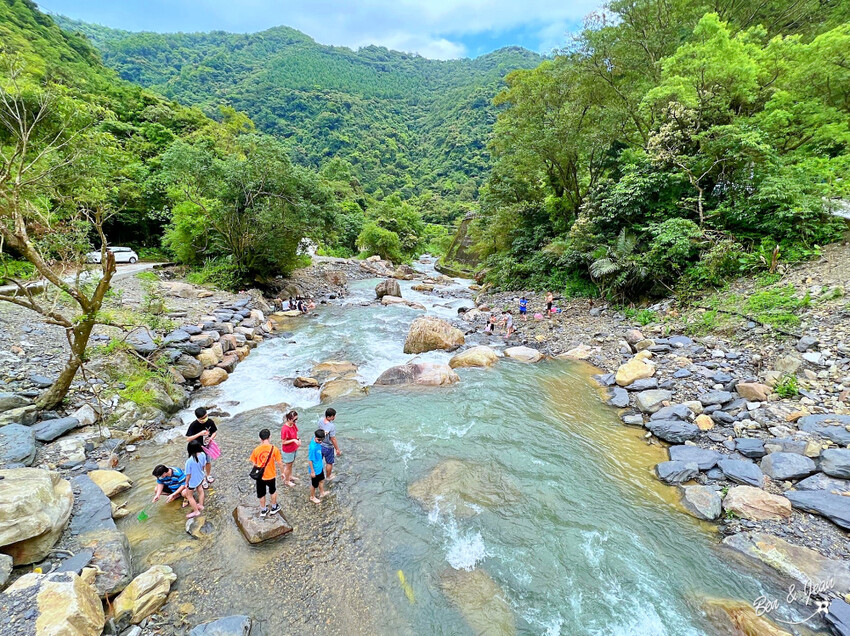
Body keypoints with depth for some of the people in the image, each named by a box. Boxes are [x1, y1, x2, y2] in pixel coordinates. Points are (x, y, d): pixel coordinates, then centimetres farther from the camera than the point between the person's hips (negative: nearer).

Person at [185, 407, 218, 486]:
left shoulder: (210, 422, -17)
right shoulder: (193, 425, -27)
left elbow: (215, 431, -1)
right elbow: (188, 439, -25)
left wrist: (211, 438, -20)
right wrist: (199, 434, -37)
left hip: (208, 446, 3)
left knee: (208, 462, 22)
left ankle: (208, 476, 49)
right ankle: (203, 480, 38)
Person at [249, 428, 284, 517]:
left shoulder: (256, 450, -16)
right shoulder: (274, 449, -21)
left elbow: (254, 464, -4)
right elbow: (279, 463, -13)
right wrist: (282, 472, 4)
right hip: (271, 475, -1)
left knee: (261, 494, 22)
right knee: (273, 491, 26)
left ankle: (263, 510, 38)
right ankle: (274, 508, 40)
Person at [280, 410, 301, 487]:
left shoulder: (294, 425, -9)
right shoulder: (285, 429, -32)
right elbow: (283, 442, -23)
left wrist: (298, 439, -12)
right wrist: (293, 440, -31)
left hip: (294, 449, 7)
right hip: (287, 451, -7)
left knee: (291, 464, 27)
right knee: (288, 465, 15)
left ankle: (290, 476, 48)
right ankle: (286, 480, 36)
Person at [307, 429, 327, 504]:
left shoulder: (318, 441, -12)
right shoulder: (312, 447, -37)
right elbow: (310, 460, -26)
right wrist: (312, 471, -17)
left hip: (320, 466, 8)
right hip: (315, 469, -8)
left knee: (321, 480, 29)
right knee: (314, 484, 17)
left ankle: (322, 493, 52)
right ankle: (312, 497, 42)